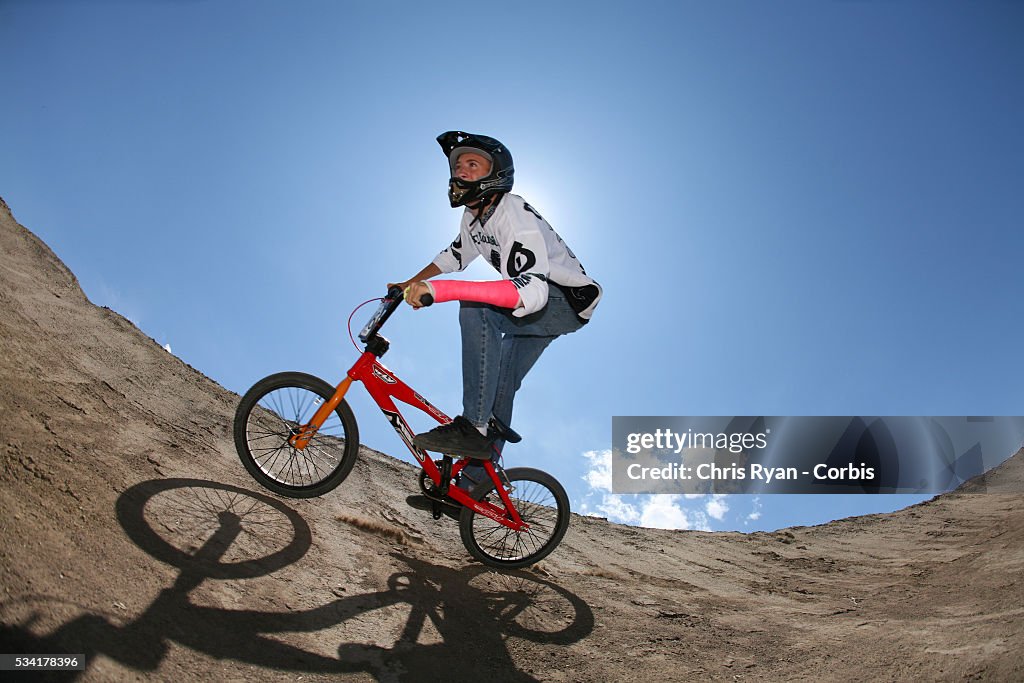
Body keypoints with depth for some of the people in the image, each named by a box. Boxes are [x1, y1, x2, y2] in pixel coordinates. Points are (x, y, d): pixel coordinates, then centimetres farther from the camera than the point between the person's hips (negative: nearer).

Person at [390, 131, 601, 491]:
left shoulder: (514, 214, -29)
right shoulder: (474, 215, -1)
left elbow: (530, 292, -45)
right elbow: (454, 255, 21)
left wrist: (438, 290, -52)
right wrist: (410, 283, 19)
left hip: (568, 301, -9)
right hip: (541, 308, 10)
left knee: (475, 309, -32)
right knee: (500, 387, 12)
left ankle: (473, 428, -28)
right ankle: (475, 480, 25)